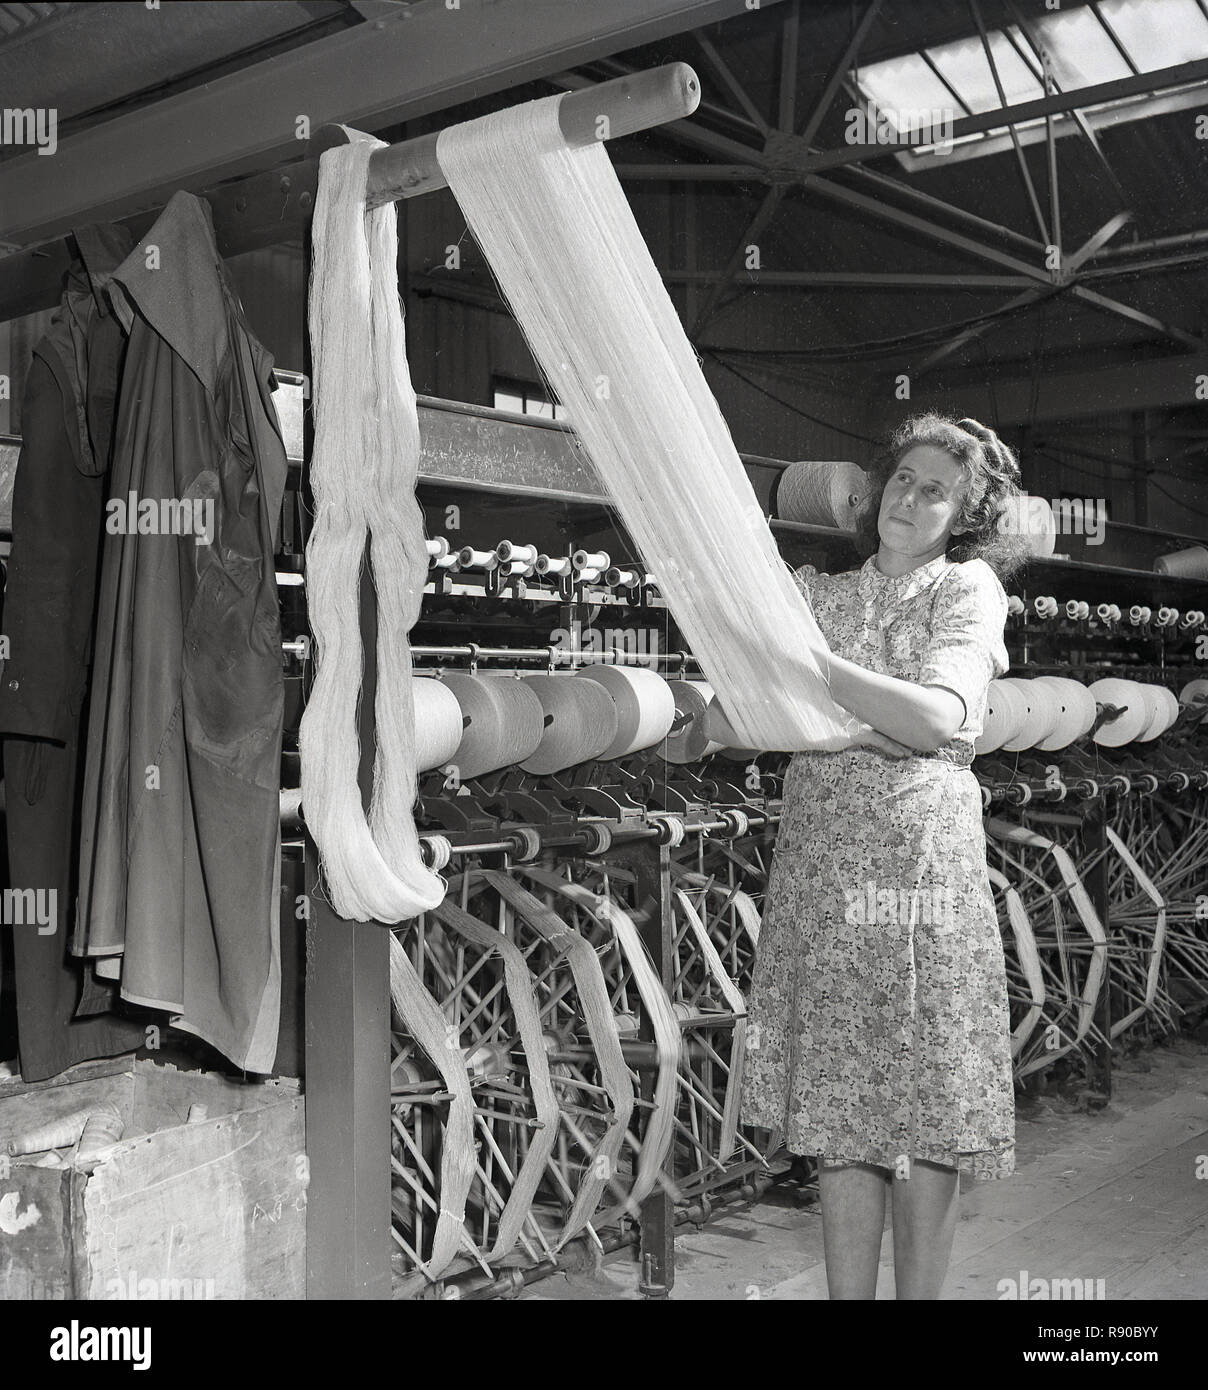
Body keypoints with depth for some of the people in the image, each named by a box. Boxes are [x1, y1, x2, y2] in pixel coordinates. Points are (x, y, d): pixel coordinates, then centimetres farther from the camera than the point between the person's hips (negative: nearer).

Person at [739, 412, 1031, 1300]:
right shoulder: (818, 590, 15)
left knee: (929, 1112, 2)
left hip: (922, 849, -3)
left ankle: (920, 1291, 15)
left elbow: (938, 718, -13)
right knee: (838, 1109, 5)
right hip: (819, 858, 3)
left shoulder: (969, 586, 4)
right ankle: (848, 1293, 15)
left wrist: (809, 661, -20)